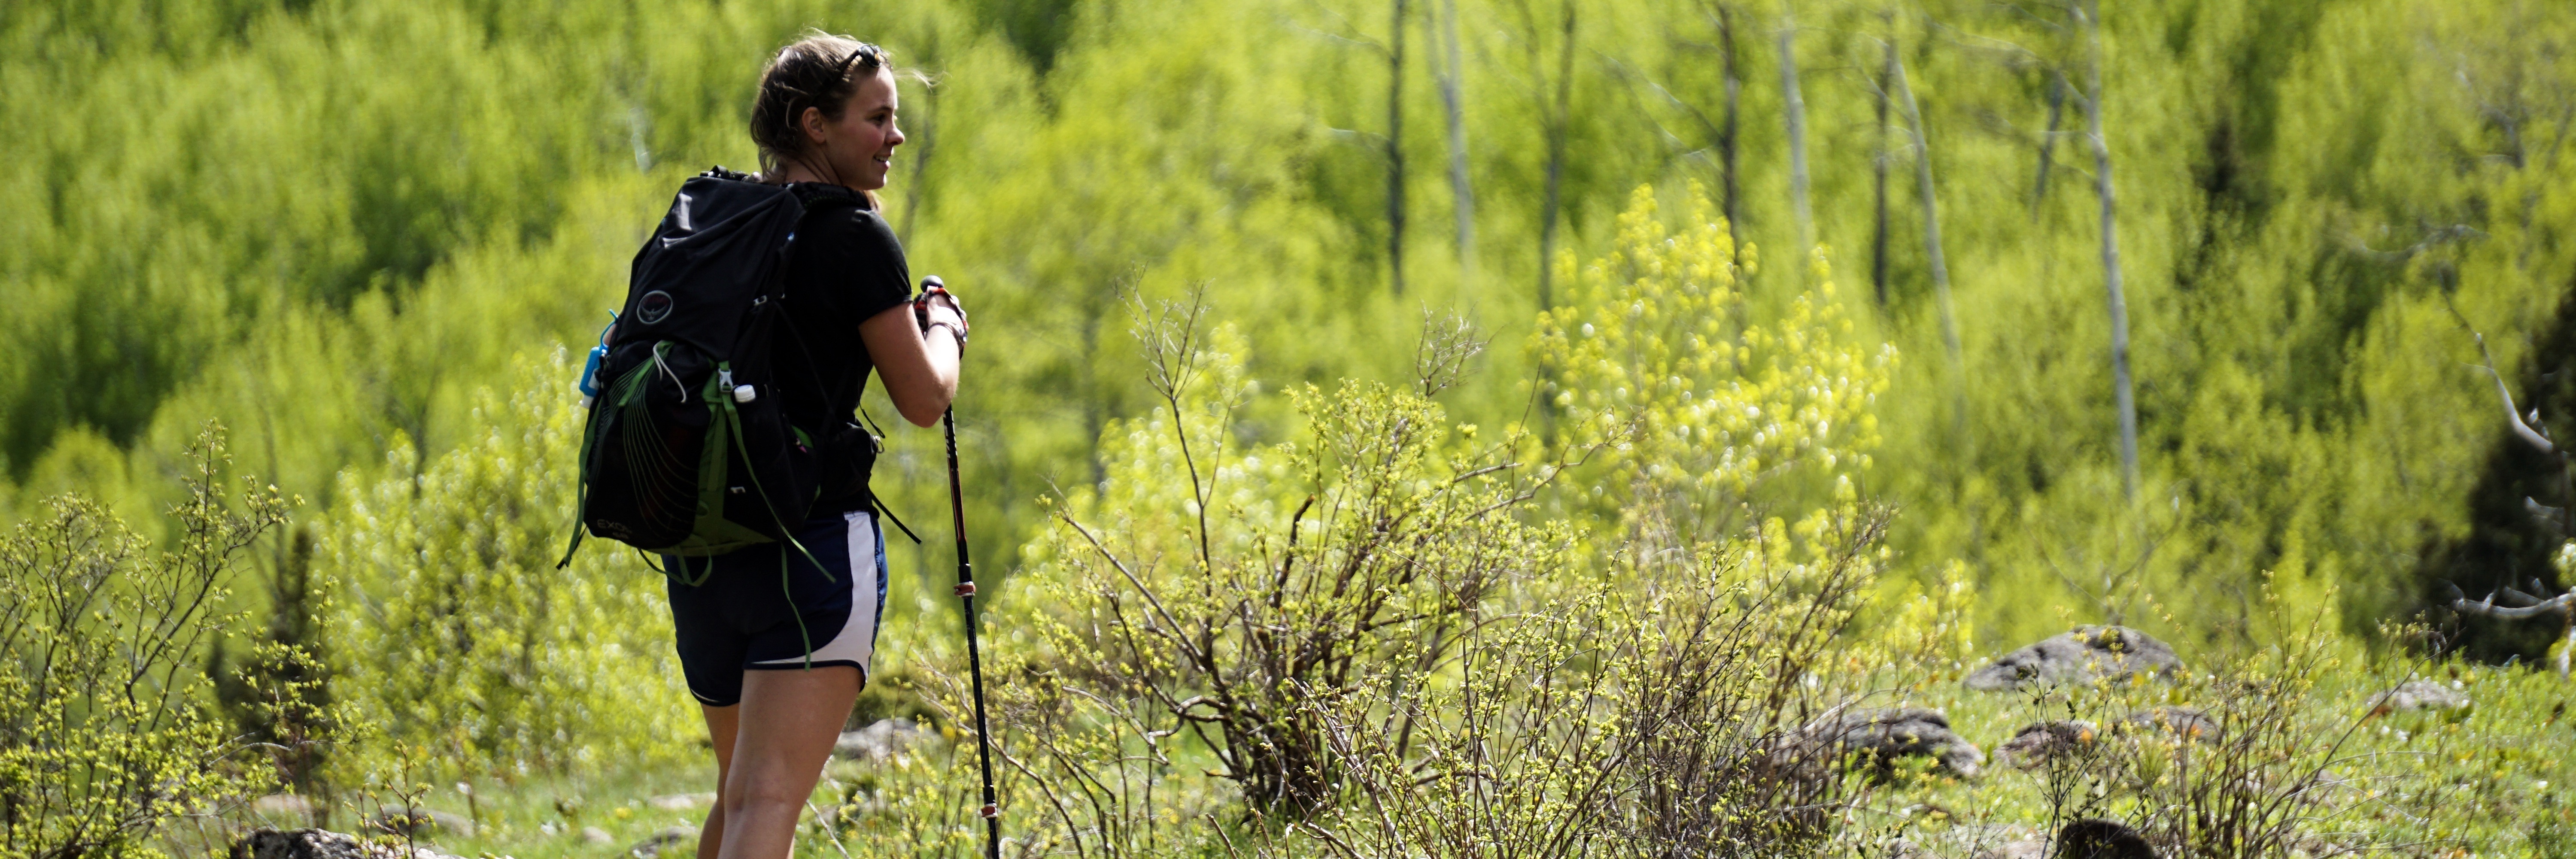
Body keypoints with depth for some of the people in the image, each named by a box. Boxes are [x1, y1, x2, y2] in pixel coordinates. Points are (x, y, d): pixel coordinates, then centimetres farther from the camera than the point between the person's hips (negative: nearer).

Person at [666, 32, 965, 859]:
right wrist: (942, 324, 15)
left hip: (700, 543, 7)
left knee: (740, 786, 21)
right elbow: (924, 398, -6)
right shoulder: (854, 237, -8)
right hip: (817, 539, -7)